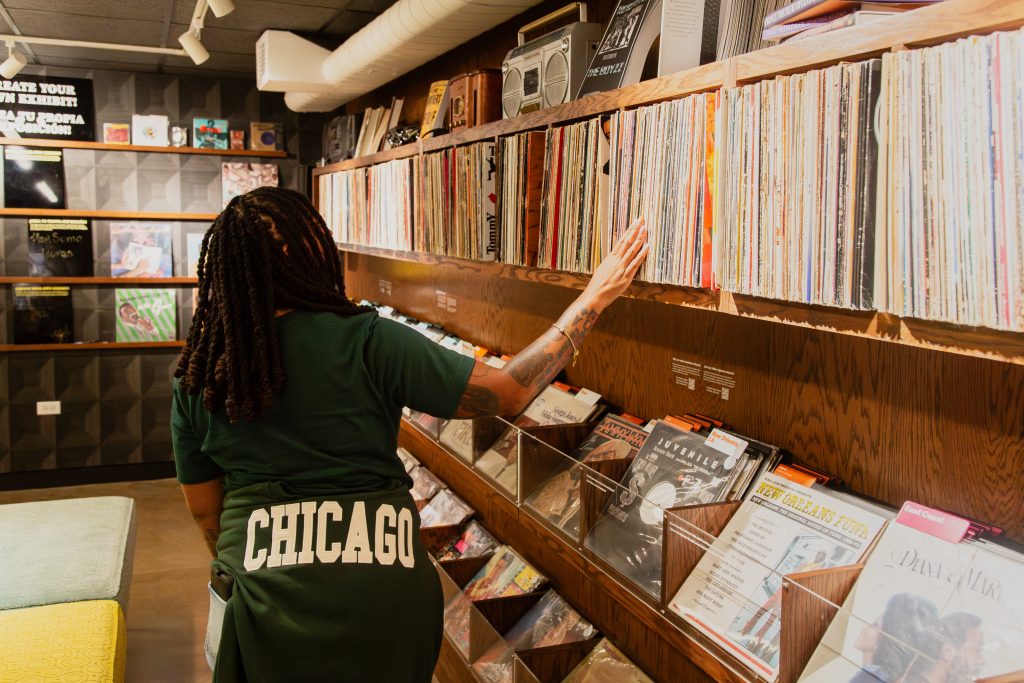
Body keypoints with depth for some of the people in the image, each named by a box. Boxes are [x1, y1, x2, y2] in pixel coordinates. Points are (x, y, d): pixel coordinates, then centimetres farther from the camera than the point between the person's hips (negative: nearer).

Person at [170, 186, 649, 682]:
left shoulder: (196, 376, -3)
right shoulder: (366, 343, -17)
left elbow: (203, 509, 8)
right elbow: (509, 393, -14)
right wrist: (595, 297, -6)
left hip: (266, 605, 3)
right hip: (379, 600, -2)